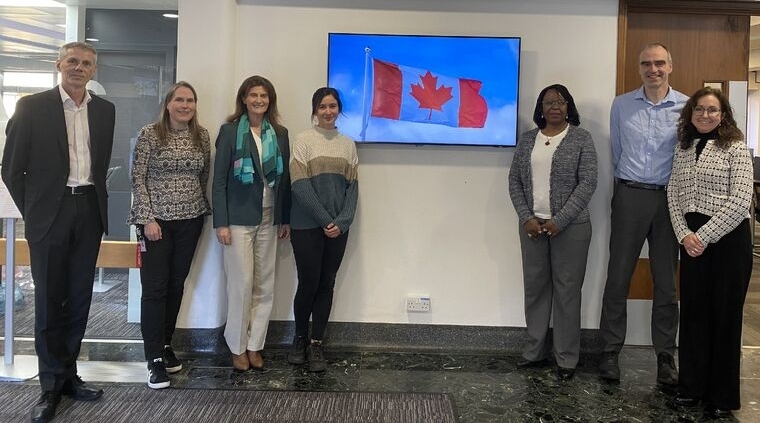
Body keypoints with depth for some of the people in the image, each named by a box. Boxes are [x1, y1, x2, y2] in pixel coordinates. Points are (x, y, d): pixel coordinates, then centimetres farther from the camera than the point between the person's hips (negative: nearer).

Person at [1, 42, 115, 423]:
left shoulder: (104, 110, 9)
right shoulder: (32, 106, -2)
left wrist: (95, 201, 11)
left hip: (89, 211, 4)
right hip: (50, 212, -3)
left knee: (79, 298, 9)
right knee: (49, 299, 3)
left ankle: (68, 374, 23)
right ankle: (51, 385, 13)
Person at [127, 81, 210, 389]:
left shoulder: (202, 136, 5)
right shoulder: (150, 134, -6)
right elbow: (138, 179, -8)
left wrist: (201, 206, 10)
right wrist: (147, 218, -13)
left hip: (190, 219, 4)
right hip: (156, 219, -4)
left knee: (176, 285, 11)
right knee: (155, 288, -4)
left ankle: (165, 344, 26)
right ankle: (155, 358, 2)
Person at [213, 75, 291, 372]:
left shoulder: (280, 133, 8)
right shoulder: (230, 131, -3)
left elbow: (284, 178, 11)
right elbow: (219, 180, -5)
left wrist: (285, 219, 9)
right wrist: (221, 223, -11)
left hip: (269, 220, 4)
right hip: (238, 219, -4)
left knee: (265, 286, 5)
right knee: (242, 284, -2)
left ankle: (255, 346, 15)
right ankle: (238, 348, 12)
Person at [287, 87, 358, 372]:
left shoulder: (348, 144, 9)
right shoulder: (304, 140, -3)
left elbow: (352, 186, 6)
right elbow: (300, 185, -9)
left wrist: (342, 221, -8)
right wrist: (325, 220, -13)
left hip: (338, 227, 4)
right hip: (307, 226, -4)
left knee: (327, 284, 6)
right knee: (309, 283, 0)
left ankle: (316, 344, 15)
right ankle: (300, 339, 20)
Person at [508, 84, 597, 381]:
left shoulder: (581, 138, -2)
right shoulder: (527, 140, 9)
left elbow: (588, 184, -8)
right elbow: (514, 181, 7)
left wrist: (559, 221, -14)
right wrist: (526, 218, -6)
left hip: (570, 226, -3)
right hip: (532, 224, 4)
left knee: (567, 289, 2)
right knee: (534, 287, 8)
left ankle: (567, 359, 11)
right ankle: (535, 351, 20)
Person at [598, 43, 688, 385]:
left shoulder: (686, 107, 1)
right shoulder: (621, 105, 5)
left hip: (669, 198, 0)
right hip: (629, 196, 0)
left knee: (666, 280, 7)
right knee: (618, 276, 2)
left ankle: (665, 355, 18)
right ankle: (610, 351, 12)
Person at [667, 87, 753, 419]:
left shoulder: (735, 148, -5)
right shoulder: (683, 149, 11)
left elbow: (740, 201, -13)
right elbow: (673, 195, 7)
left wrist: (704, 236, -15)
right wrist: (684, 234, -7)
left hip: (728, 239, -4)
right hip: (692, 239, 5)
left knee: (724, 316, 3)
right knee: (693, 312, 9)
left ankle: (722, 397, 15)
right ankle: (691, 387, 21)